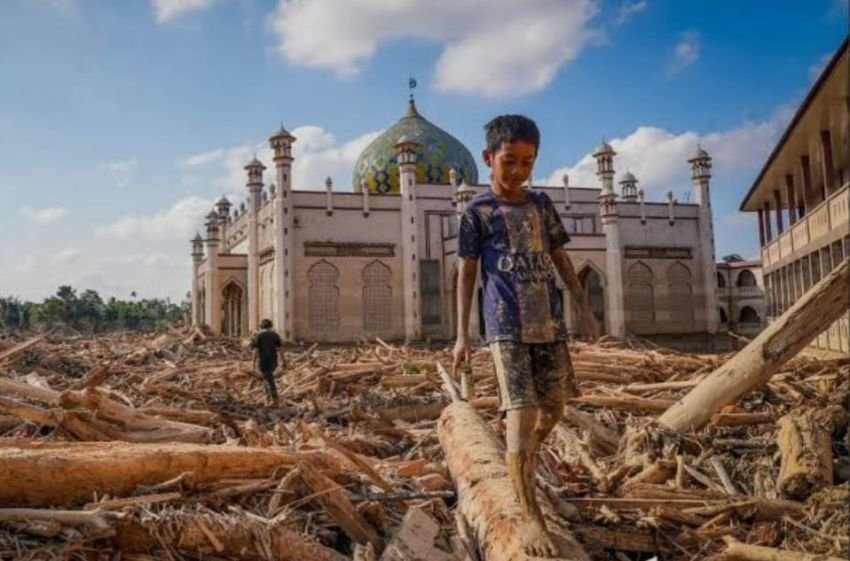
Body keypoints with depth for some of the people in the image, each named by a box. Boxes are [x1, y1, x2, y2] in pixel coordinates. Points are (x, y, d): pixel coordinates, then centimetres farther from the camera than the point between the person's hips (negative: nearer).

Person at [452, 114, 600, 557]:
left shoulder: (541, 203, 14)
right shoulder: (477, 212, 0)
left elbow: (561, 260, 17)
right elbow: (466, 274, 1)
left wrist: (585, 308, 13)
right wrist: (462, 334, -3)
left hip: (551, 325, 6)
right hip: (508, 328, -5)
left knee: (553, 410, 12)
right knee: (521, 415, -11)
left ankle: (521, 466, 40)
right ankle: (532, 518, -6)